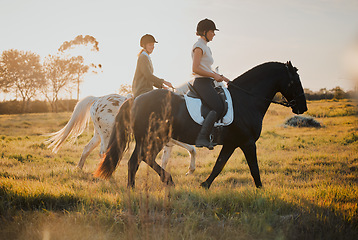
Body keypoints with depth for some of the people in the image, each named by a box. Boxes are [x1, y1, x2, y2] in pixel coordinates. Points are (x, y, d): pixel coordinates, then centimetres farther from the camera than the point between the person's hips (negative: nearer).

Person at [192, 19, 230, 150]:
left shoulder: (205, 47, 22)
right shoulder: (199, 46, -9)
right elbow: (195, 69, -19)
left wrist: (220, 76, 18)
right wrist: (214, 76, -16)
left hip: (207, 83, 10)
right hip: (202, 83, -10)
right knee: (218, 108, -23)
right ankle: (202, 137, -30)